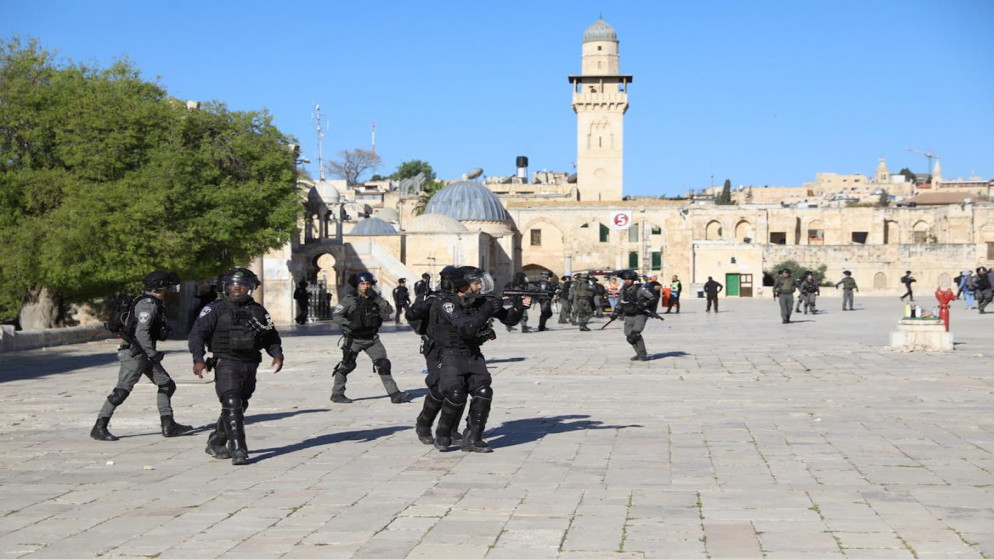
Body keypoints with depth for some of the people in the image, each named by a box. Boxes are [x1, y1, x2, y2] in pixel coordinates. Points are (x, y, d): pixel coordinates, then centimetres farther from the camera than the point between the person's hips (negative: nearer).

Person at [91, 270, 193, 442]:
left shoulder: (155, 303, 13)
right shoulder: (148, 304, -19)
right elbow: (141, 332, -26)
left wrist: (165, 330, 12)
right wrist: (153, 354, -23)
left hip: (144, 353, 10)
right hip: (133, 352, -10)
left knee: (167, 385, 9)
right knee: (122, 390, -10)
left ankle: (168, 426, 12)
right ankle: (99, 428, -5)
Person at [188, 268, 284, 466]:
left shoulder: (258, 311, 13)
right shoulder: (216, 309, -1)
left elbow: (271, 337, 19)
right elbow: (197, 333, -8)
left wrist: (277, 355, 1)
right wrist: (198, 359, -21)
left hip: (250, 366, 5)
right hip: (226, 363, -5)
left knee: (240, 406, 12)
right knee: (232, 405, -16)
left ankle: (215, 443, 28)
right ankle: (238, 450, -19)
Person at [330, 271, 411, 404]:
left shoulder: (374, 299, 3)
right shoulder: (349, 300, -11)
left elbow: (389, 312, -7)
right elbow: (335, 316, -14)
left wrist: (376, 297, -18)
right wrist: (349, 323, -30)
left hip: (372, 339, 4)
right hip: (354, 339, -4)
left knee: (383, 365, -3)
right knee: (346, 366, 4)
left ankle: (394, 394, -2)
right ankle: (337, 394, 21)